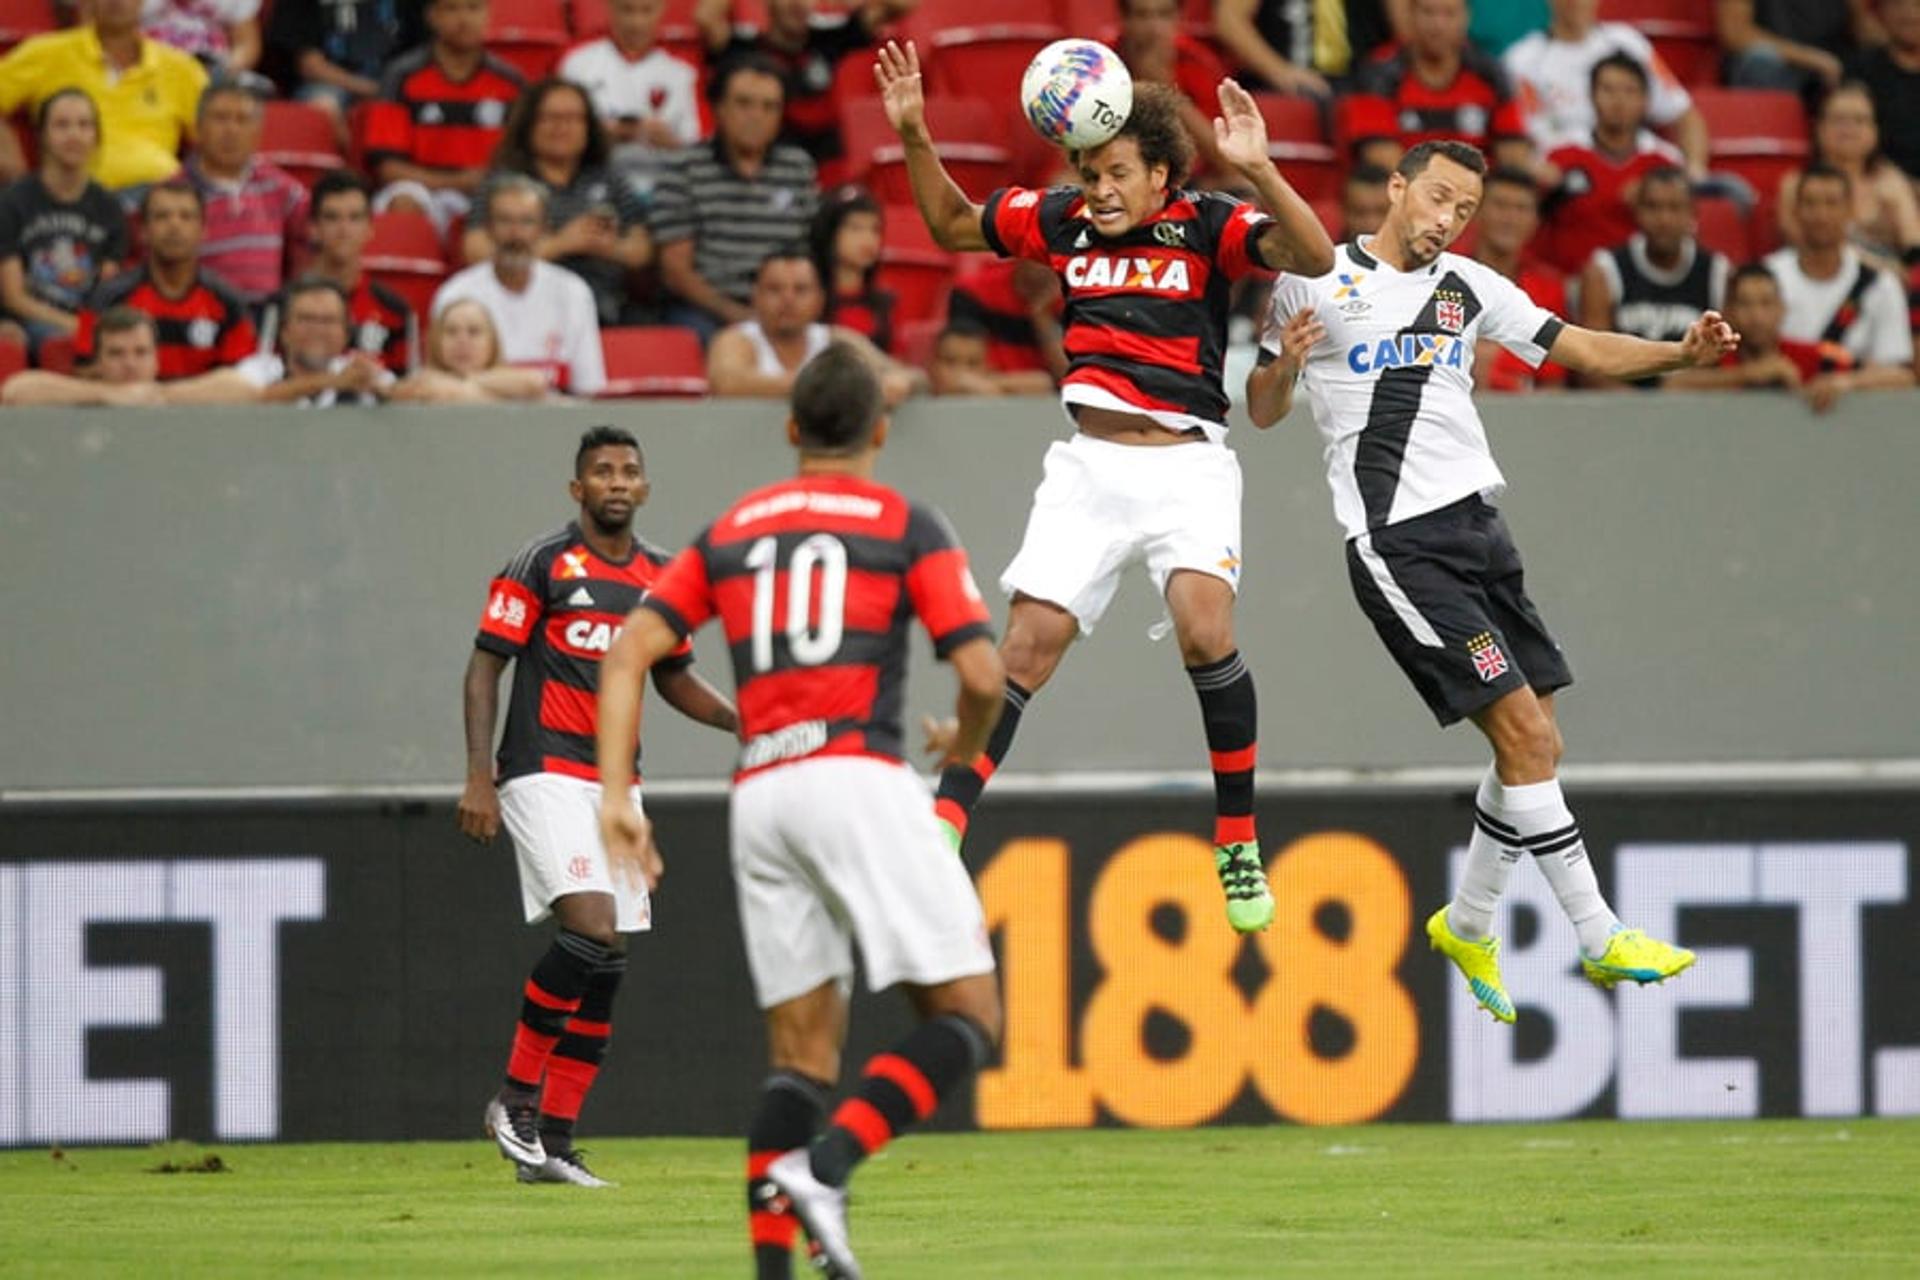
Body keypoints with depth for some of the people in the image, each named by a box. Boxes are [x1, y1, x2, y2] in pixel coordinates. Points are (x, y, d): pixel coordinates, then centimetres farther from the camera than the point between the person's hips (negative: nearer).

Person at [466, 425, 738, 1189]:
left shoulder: (661, 578, 12)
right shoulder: (542, 565, -5)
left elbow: (674, 681, 24)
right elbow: (485, 668, -6)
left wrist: (745, 722, 8)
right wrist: (479, 778, -14)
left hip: (619, 781, 7)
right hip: (546, 774, -7)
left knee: (605, 969, 3)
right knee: (592, 931, -23)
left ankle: (551, 1145, 8)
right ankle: (517, 1097, -9)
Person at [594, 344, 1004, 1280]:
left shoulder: (731, 531, 19)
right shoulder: (907, 526, 6)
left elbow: (631, 650, 8)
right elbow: (982, 675, -3)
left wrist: (616, 795, 4)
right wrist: (965, 750, 19)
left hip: (759, 794, 5)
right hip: (857, 774, -5)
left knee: (801, 1053, 10)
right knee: (967, 1016, -4)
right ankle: (825, 1167, -25)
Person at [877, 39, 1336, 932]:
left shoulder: (1204, 224, -6)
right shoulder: (1061, 221, 6)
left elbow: (1315, 256, -21)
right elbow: (951, 225, 21)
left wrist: (1259, 171, -34)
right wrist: (914, 136, 6)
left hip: (1185, 465, -4)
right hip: (1088, 465, 4)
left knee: (1204, 630, -24)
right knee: (1025, 649, -3)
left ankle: (1238, 843, -9)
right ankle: (941, 832, -3)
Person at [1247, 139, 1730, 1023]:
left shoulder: (1469, 287, 13)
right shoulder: (1318, 284, -1)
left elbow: (1585, 350, 12)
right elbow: (1262, 414, 7)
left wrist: (1682, 353, -4)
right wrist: (1284, 364, -16)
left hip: (1478, 527, 7)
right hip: (1397, 544, -7)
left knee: (1534, 748, 6)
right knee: (1523, 733, -14)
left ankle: (1467, 926, 26)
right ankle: (1599, 941, -8)